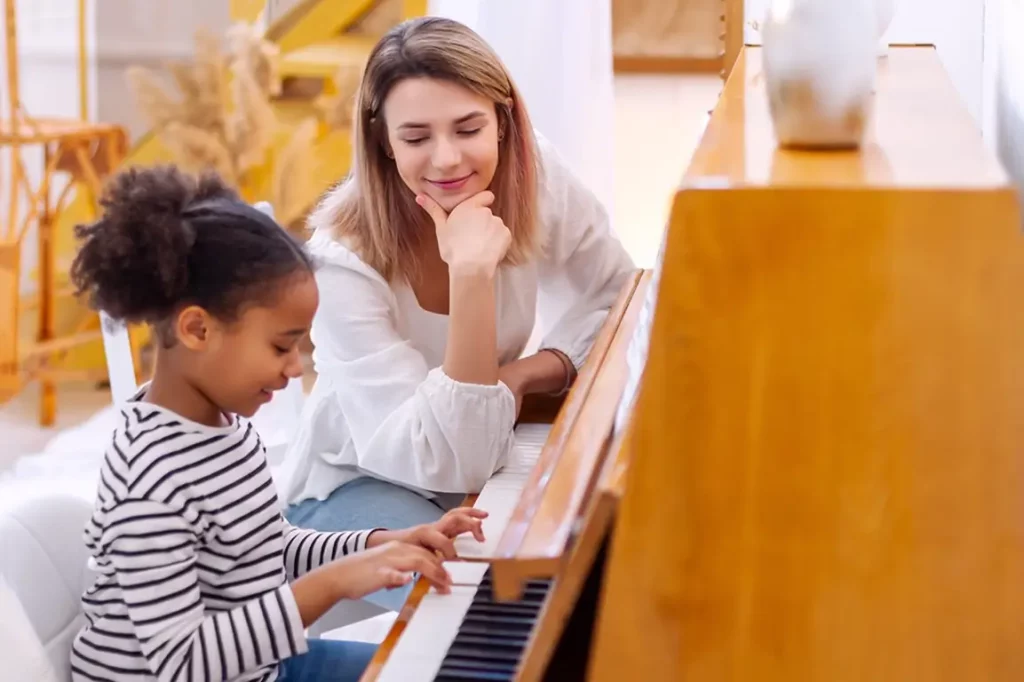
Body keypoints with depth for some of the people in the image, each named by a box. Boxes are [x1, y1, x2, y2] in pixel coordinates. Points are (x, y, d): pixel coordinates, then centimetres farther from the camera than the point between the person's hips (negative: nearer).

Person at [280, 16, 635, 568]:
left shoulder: (534, 173, -16)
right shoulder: (345, 260, -28)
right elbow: (451, 463, -32)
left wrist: (525, 373, -21)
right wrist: (471, 276, -41)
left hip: (487, 452, 4)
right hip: (357, 484, -4)